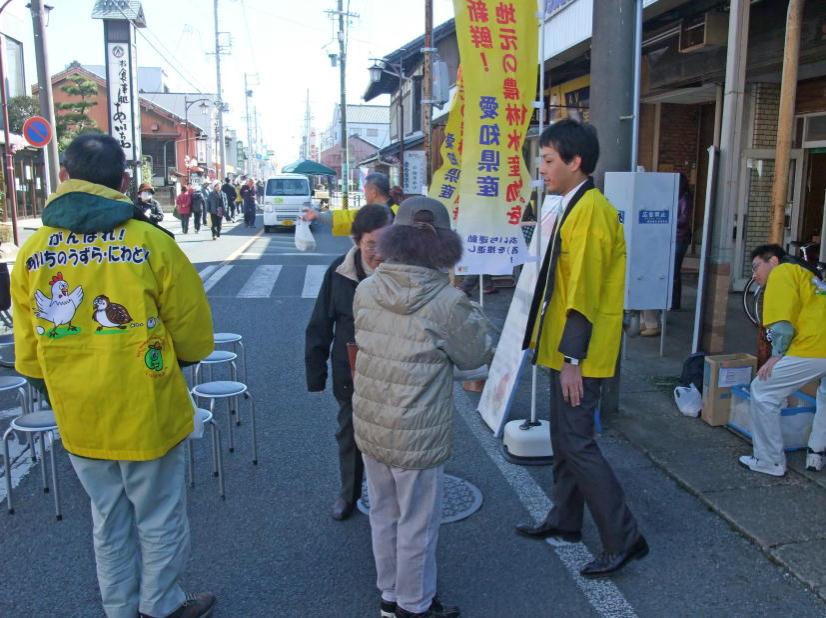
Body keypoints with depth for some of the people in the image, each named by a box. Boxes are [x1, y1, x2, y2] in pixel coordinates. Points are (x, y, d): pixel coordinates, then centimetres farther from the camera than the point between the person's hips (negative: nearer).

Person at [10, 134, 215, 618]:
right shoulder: (151, 242, -16)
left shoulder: (32, 252, -4)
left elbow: (28, 350, 5)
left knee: (109, 521, 21)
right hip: (147, 414, -4)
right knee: (160, 521, 15)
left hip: (78, 420, 4)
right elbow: (193, 332, -7)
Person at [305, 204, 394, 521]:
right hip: (350, 373, 2)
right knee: (350, 435, 20)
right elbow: (320, 326, -5)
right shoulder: (340, 271, -13)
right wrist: (316, 373, -3)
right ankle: (349, 493, 44)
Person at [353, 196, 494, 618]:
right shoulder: (447, 302, -20)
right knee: (416, 524, 14)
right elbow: (477, 354, -6)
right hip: (416, 437, -5)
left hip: (370, 426, 6)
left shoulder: (366, 289, -6)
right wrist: (473, 315, 10)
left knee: (383, 515, 22)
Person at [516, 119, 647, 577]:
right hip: (565, 349, 10)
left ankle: (623, 538, 8)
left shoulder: (591, 209, -18)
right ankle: (565, 520, 32)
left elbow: (584, 291, -22)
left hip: (578, 353, -10)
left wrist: (572, 359, -22)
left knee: (577, 443, -4)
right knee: (564, 438, 18)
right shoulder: (575, 207, 14)